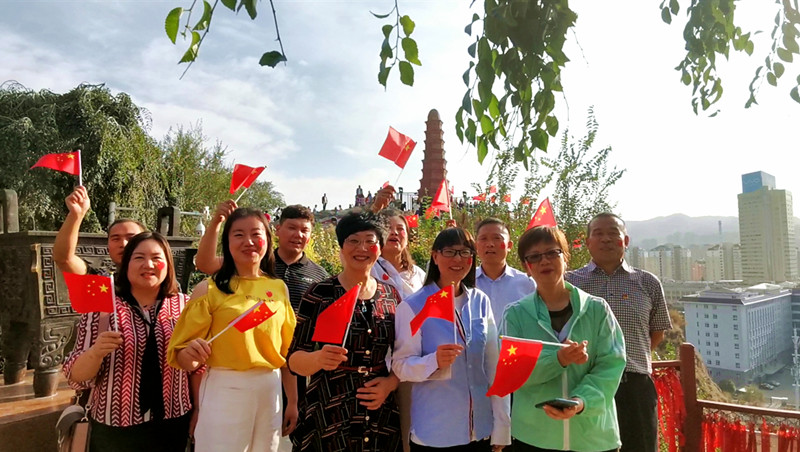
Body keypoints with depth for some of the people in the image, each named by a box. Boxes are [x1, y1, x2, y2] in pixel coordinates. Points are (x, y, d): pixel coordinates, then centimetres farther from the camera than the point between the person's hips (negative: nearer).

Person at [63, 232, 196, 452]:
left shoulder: (185, 307, -2)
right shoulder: (101, 309, -6)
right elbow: (77, 378, -5)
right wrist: (96, 352, -23)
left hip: (173, 426, 1)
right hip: (114, 430, -1)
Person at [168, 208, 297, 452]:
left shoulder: (279, 288, 4)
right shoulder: (209, 289, -7)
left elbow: (287, 350, 10)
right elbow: (184, 359, -6)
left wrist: (293, 401, 11)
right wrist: (190, 353, -28)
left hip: (270, 390, 4)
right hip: (225, 390, -4)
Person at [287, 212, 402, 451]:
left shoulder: (391, 296, 3)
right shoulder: (319, 294, -8)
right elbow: (294, 360, -8)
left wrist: (391, 382, -8)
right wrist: (319, 358, -28)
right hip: (328, 419, -3)